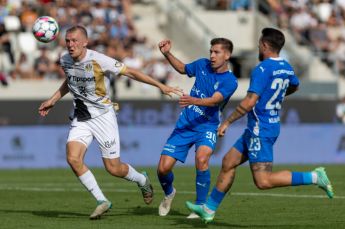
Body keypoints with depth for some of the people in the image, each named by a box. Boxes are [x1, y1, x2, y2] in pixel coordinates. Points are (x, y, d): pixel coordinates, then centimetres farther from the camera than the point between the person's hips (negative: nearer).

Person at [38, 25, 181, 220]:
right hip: (81, 118, 5)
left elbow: (131, 72, -14)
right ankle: (102, 201, -2)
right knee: (73, 159, -17)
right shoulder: (65, 61, -1)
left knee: (113, 168, -2)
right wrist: (52, 101, 23)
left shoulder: (99, 60, -20)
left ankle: (142, 180, 33)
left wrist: (160, 86, -14)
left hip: (103, 116, -5)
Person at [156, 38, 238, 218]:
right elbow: (182, 69, 24)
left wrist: (193, 100, -45)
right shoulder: (203, 65, 3)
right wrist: (167, 54, 9)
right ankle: (169, 193, 30)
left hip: (207, 127, -4)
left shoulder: (230, 81, -12)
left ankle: (200, 206, -19)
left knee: (201, 158, -34)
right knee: (163, 168, -5)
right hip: (185, 124, 4)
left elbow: (214, 100, -27)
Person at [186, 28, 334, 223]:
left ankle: (313, 177, -13)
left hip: (260, 130, -10)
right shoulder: (286, 68, 9)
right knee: (228, 163, 14)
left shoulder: (262, 69, -18)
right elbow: (294, 86, 32)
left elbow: (249, 102, -24)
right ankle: (209, 209, 19)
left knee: (263, 181, -12)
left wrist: (227, 122, -15)